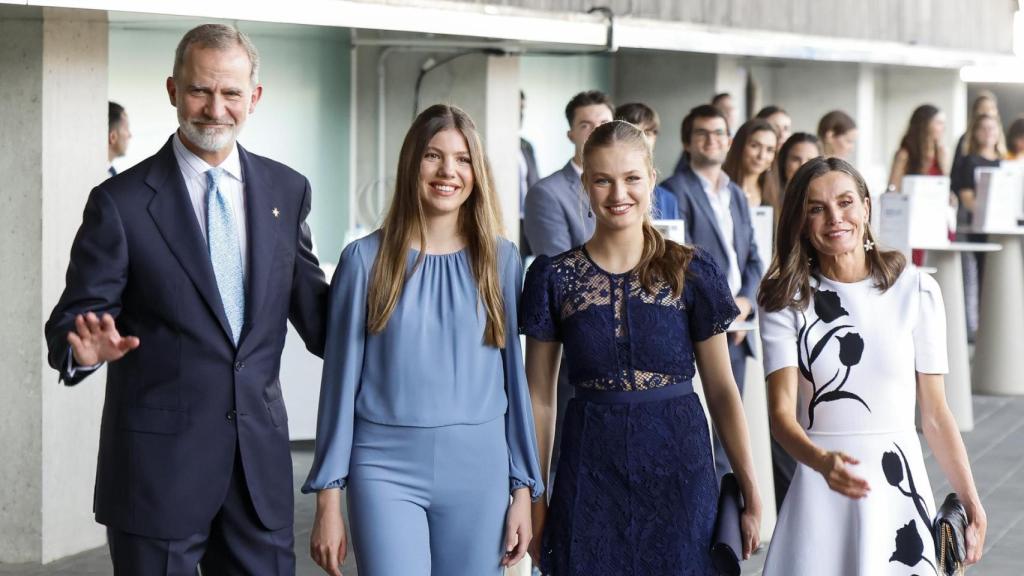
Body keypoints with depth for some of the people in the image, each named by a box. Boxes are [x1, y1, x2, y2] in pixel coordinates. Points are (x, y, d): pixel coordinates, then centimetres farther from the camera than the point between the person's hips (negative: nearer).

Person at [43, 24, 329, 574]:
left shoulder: (287, 190, 7)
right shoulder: (122, 202, -6)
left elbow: (311, 306, 13)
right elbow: (71, 319, -6)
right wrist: (86, 347, -28)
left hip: (260, 457, 4)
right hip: (160, 461, -4)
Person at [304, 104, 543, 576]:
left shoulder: (500, 260, 5)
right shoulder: (367, 259, -1)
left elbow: (513, 375, 9)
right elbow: (341, 381, 1)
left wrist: (524, 488, 6)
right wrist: (328, 497, -1)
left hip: (479, 469, 2)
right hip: (386, 468, -2)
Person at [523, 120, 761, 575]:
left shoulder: (691, 272, 0)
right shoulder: (554, 277, 1)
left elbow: (721, 388, 2)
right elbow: (539, 396, 4)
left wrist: (751, 494, -1)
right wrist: (534, 497, 1)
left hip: (678, 468, 0)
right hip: (590, 474, 0)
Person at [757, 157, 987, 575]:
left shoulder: (916, 290, -2)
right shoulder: (784, 300, -2)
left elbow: (934, 412, 3)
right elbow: (781, 410, -12)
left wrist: (970, 500, 1)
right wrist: (822, 461, -32)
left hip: (900, 486, 0)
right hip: (818, 492, 0)